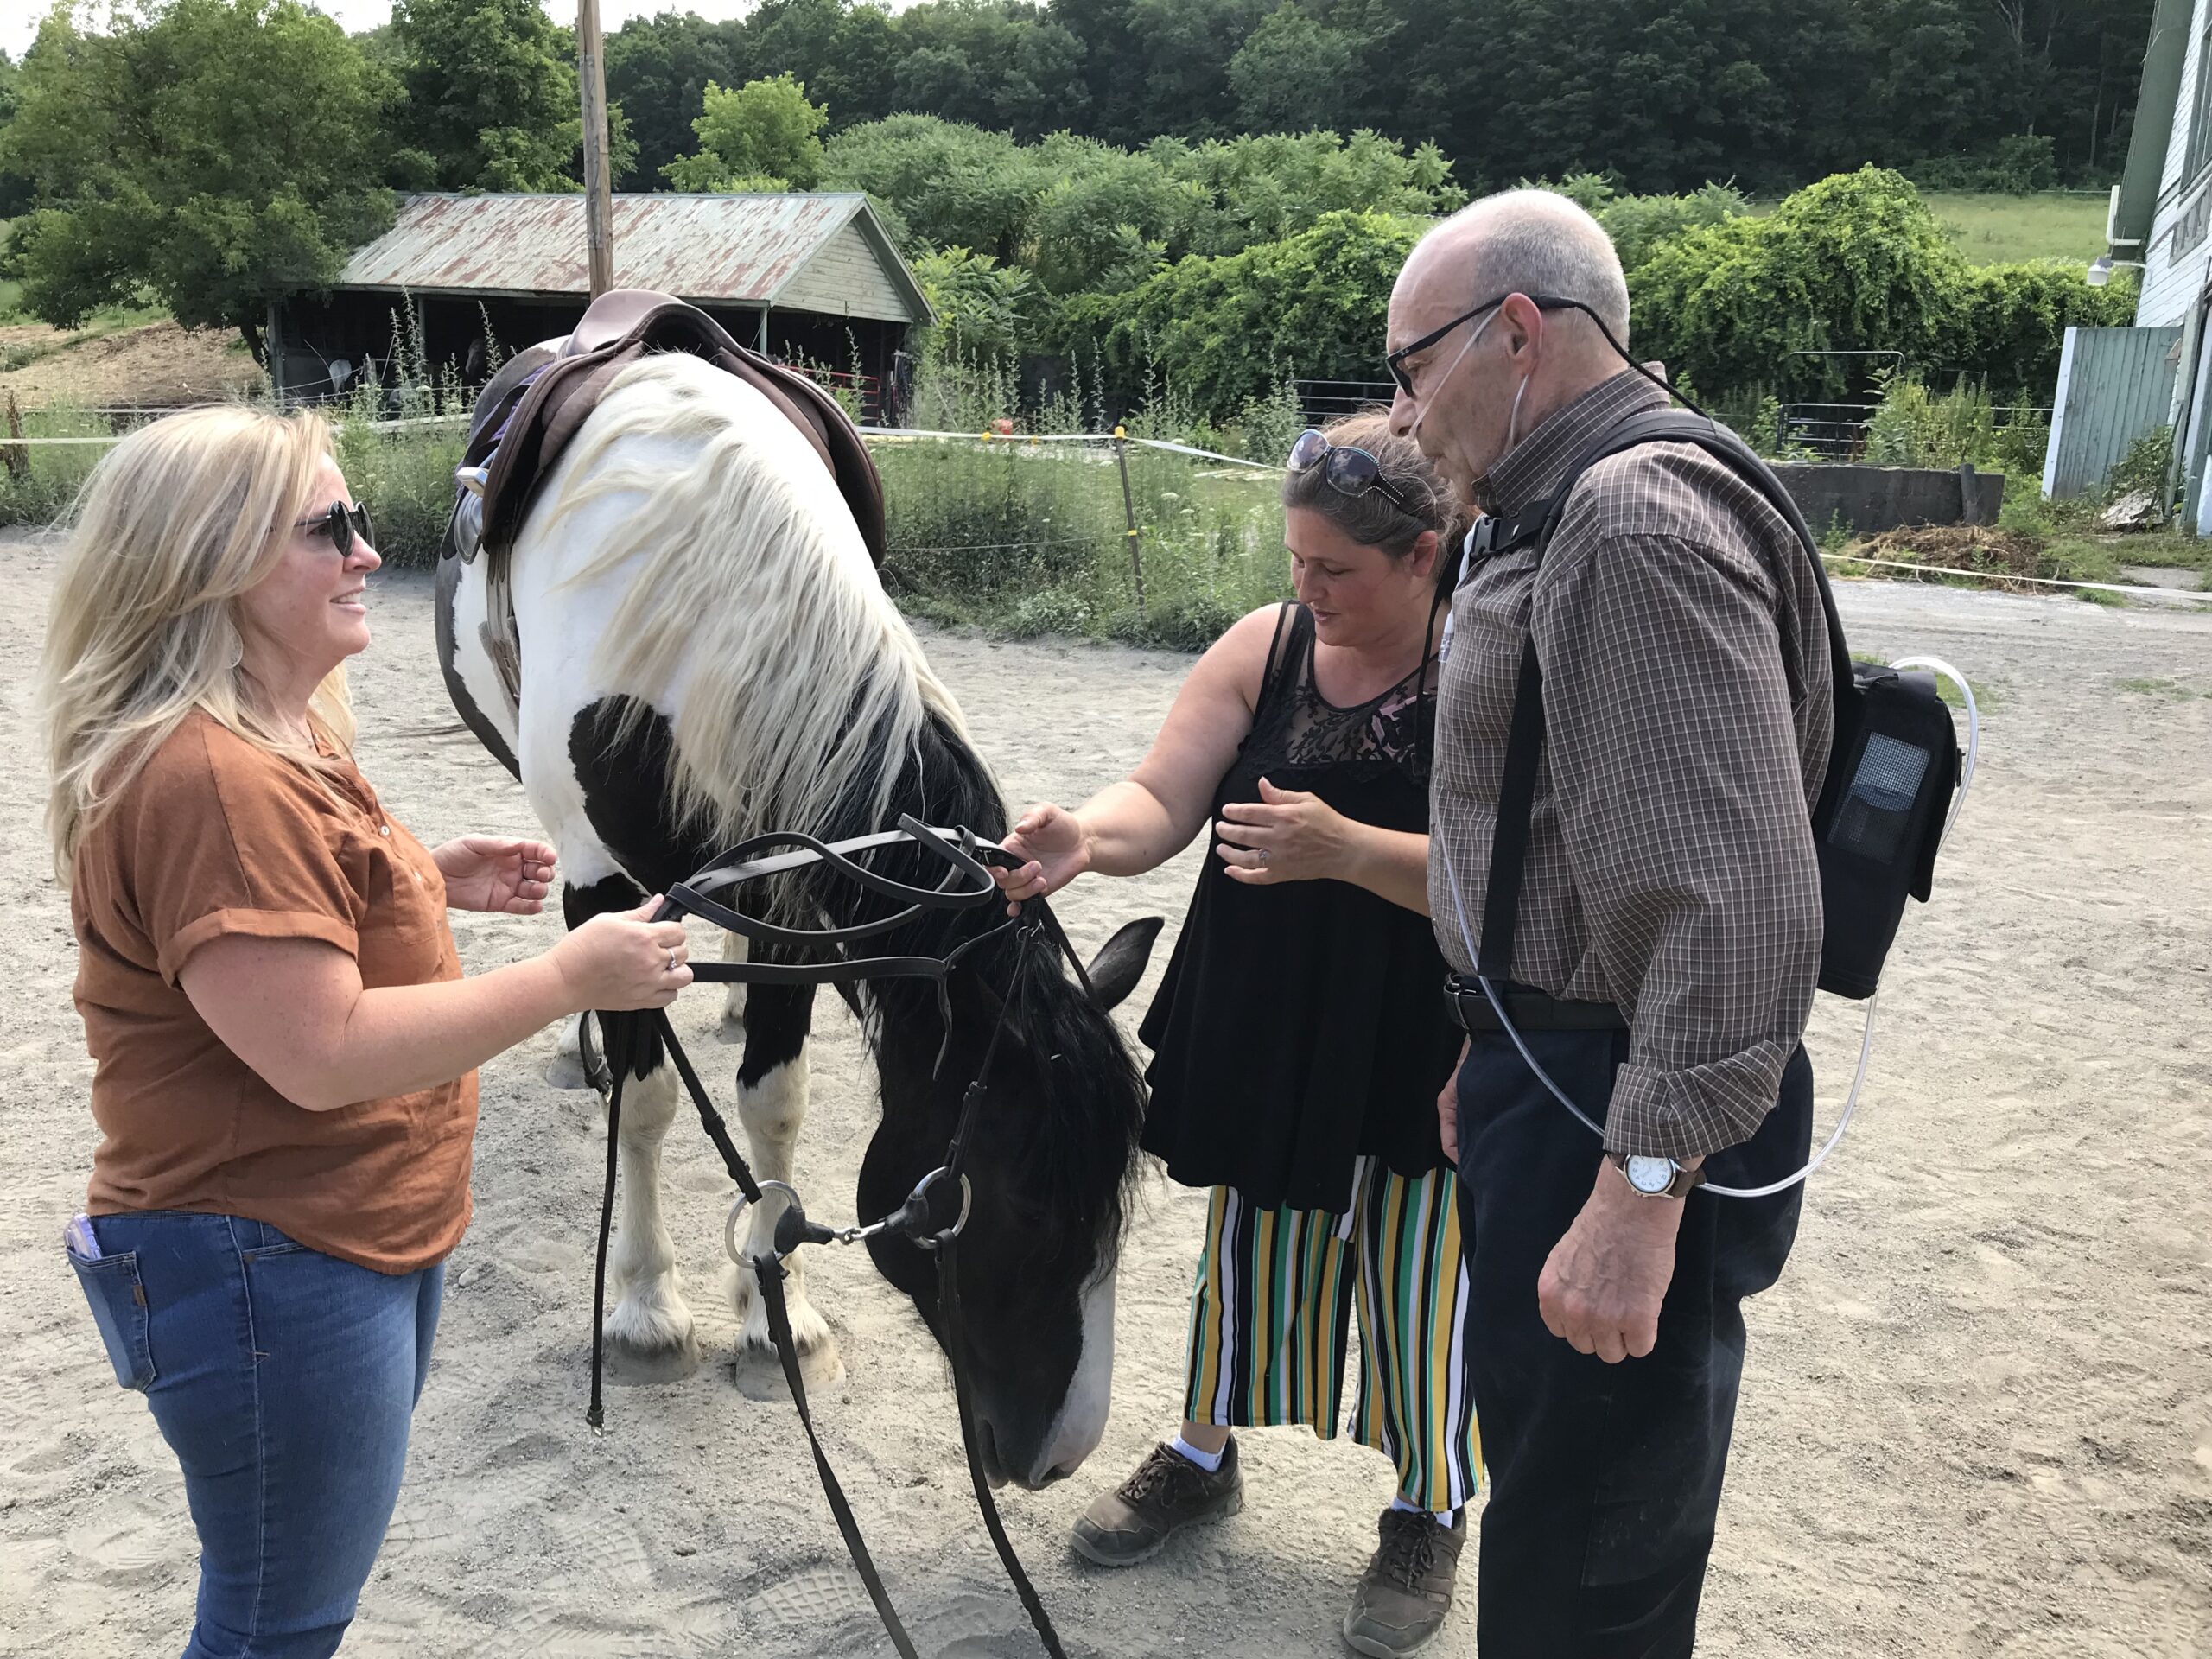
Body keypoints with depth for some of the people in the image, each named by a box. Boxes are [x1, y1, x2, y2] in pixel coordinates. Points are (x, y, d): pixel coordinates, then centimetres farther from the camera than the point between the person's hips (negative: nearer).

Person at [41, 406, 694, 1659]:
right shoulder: (212, 781, -27)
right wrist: (571, 977, -25)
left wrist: (432, 881, 6)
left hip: (372, 1231, 10)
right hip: (273, 1273, -10)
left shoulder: (274, 740, 7)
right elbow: (324, 1055, -31)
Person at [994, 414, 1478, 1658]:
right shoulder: (1264, 646, -2)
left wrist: (1346, 847, -35)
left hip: (1423, 1053, -4)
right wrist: (1085, 837, -30)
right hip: (1265, 1031, 4)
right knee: (1252, 1244, 21)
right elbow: (1160, 800, -9)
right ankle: (1205, 1454, 45)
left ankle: (1431, 1515, 36)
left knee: (1418, 1276, 10)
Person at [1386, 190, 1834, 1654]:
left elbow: (1738, 897, -29)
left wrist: (1642, 1188, -27)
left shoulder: (1641, 526, -21)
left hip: (1617, 1112, -10)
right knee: (1544, 1477, 26)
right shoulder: (1575, 511, 13)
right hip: (1553, 1067, 10)